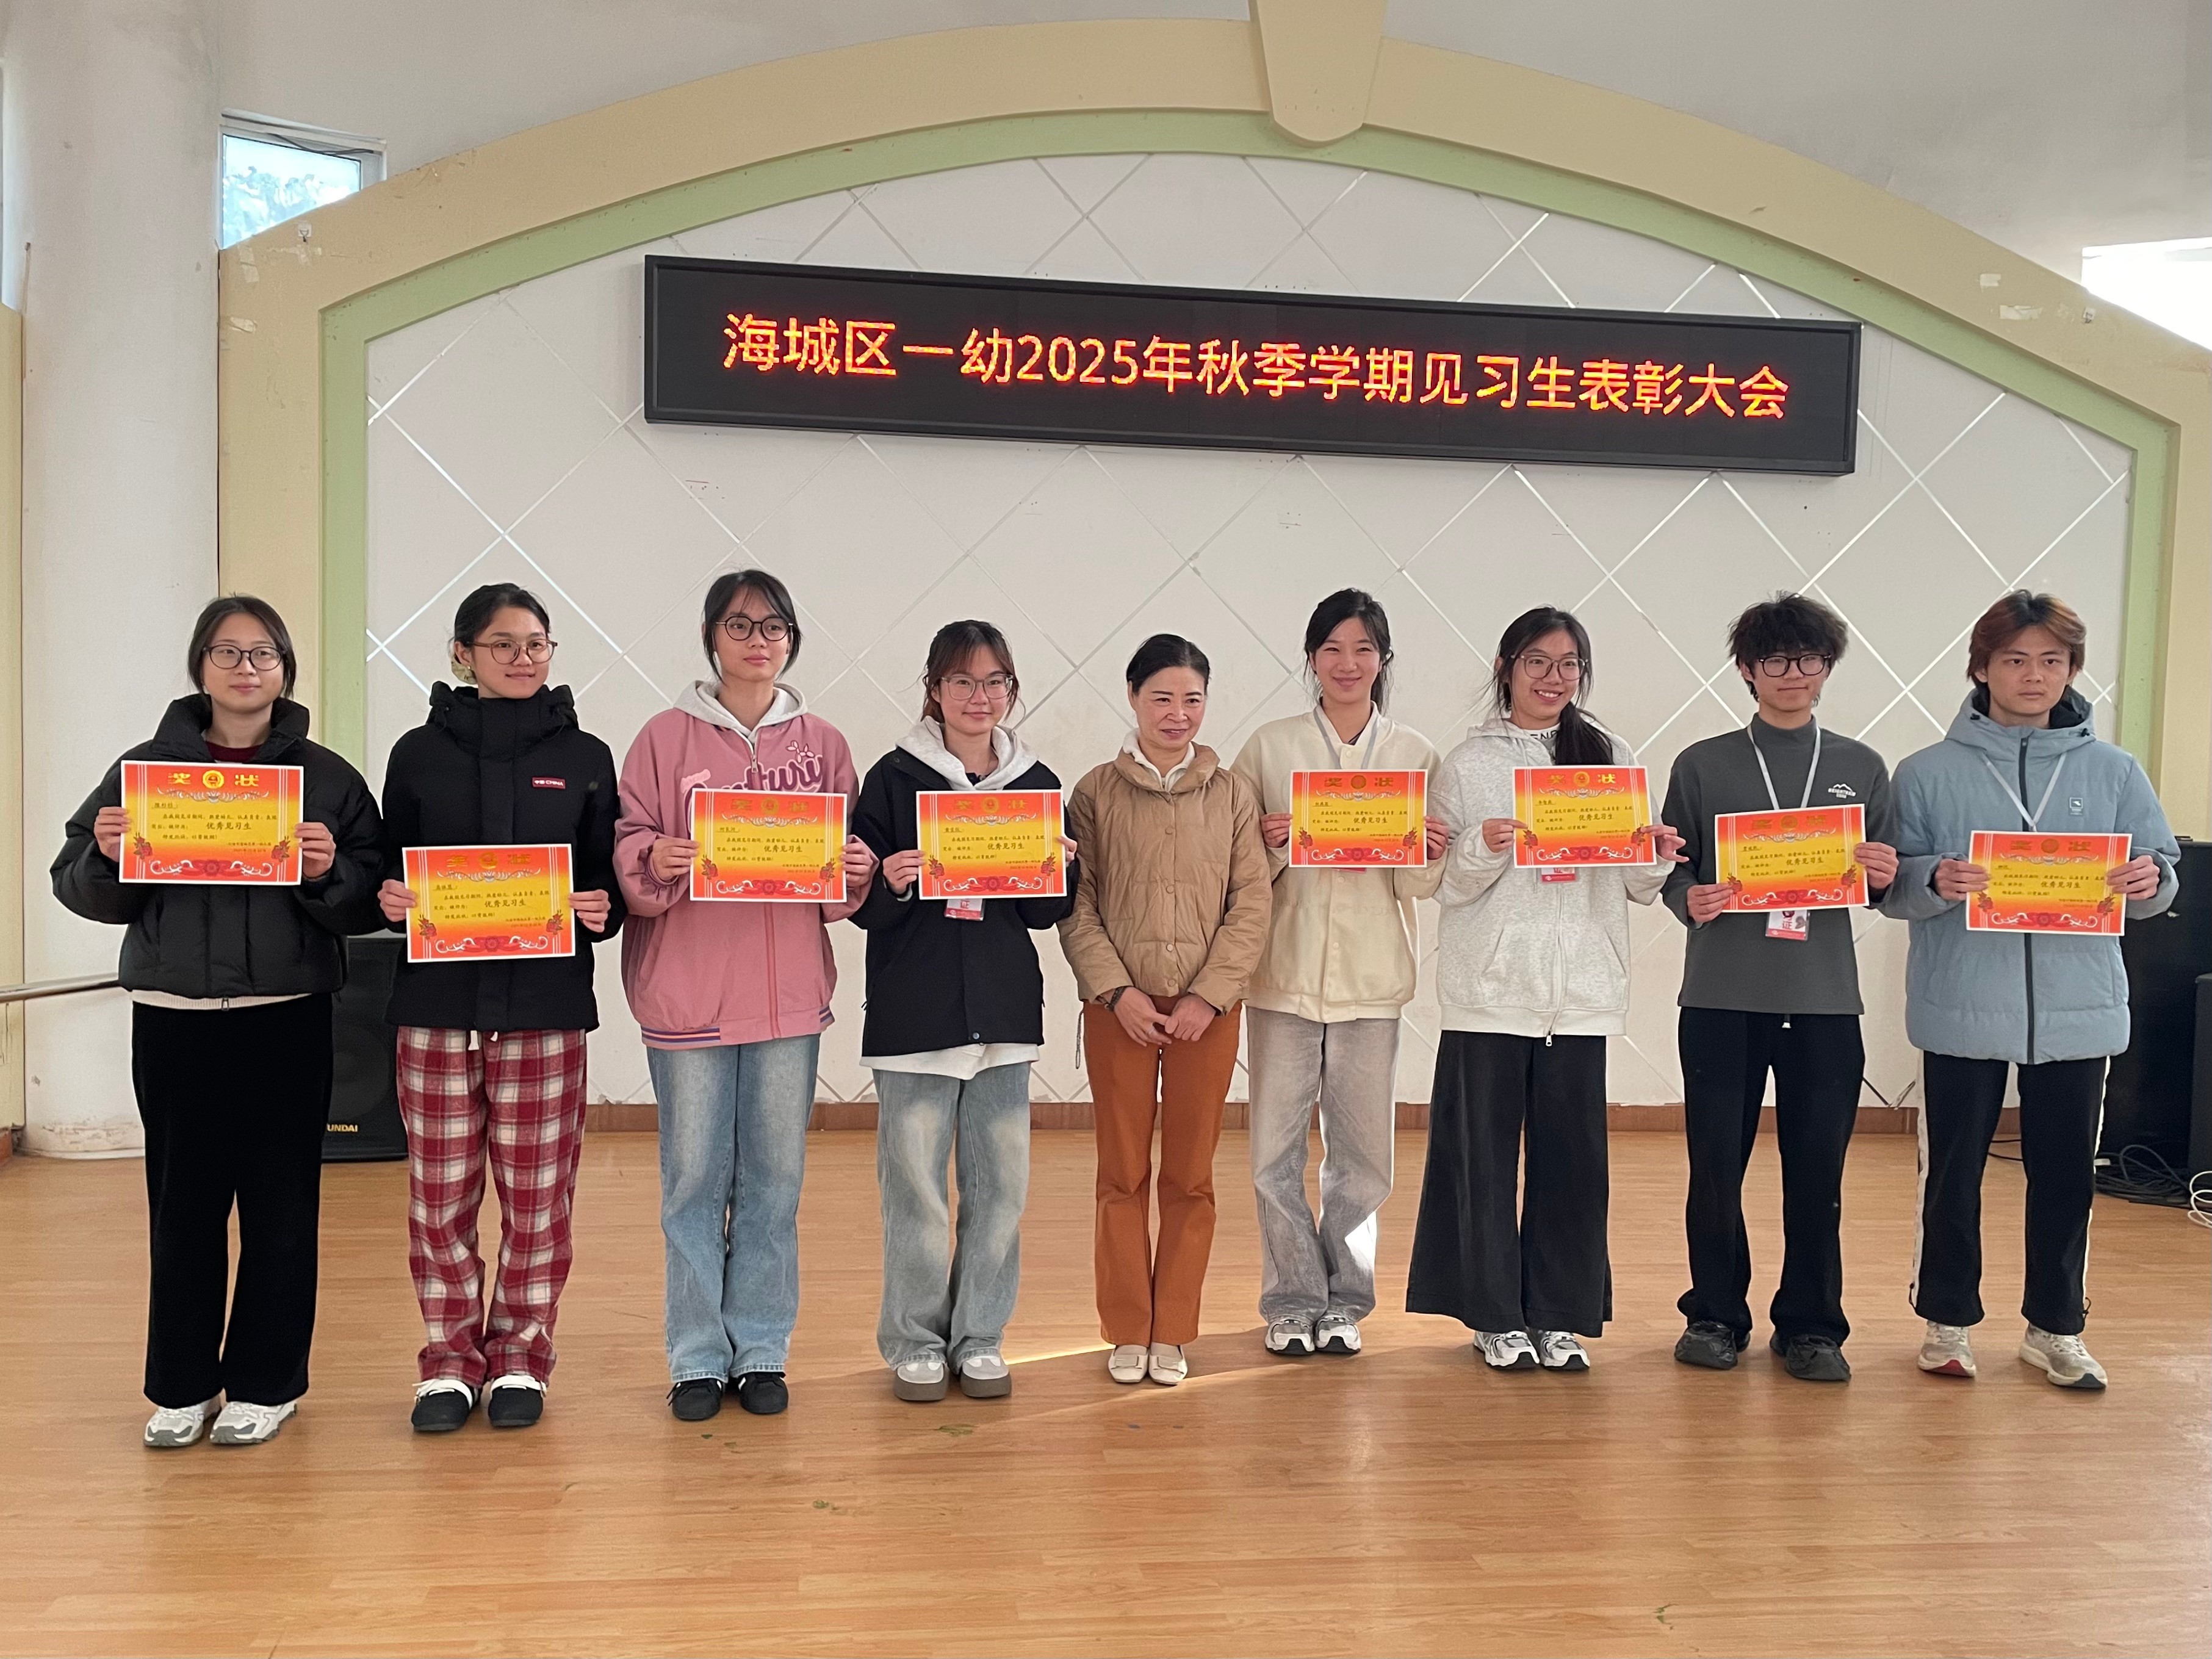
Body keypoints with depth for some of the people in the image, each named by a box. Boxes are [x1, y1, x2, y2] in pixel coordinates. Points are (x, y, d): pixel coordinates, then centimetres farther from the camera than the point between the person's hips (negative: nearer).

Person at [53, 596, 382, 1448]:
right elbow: (80, 889, 6)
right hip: (173, 1019, 1)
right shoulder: (144, 768, 6)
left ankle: (266, 1384, 19)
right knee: (182, 1207, 8)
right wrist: (104, 855, -14)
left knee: (281, 1206, 5)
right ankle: (182, 1386, 22)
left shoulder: (328, 777, 3)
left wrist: (329, 872, -19)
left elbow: (370, 899, 0)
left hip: (287, 1021, -1)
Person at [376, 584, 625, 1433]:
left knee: (538, 1191, 4)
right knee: (441, 1190, 5)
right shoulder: (419, 753, 7)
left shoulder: (584, 757, 7)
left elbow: (608, 881, 10)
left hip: (546, 1002, 0)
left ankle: (521, 1357, 20)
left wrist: (600, 908, -12)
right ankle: (450, 1359, 20)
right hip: (440, 998, 0)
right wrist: (389, 899, -11)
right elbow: (389, 874, 11)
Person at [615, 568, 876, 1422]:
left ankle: (761, 1351, 21)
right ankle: (698, 1358, 18)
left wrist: (857, 871, -10)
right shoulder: (667, 737, 2)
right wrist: (653, 861, -21)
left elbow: (847, 885, 11)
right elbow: (628, 849, 0)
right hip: (687, 989, -1)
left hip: (790, 992, 2)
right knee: (694, 1179, 5)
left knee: (775, 1177, 8)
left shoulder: (823, 744, 8)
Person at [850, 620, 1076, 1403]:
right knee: (915, 1184, 1)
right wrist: (891, 884, -21)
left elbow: (1055, 910, 12)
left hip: (1004, 1010, 3)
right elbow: (861, 903, -1)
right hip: (914, 1009, -3)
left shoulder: (1036, 784, 8)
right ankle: (916, 1343, 18)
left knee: (1001, 1181, 6)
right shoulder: (895, 778, -1)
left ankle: (979, 1338, 22)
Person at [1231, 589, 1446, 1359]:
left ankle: (1343, 1299, 24)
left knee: (1362, 1151, 7)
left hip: (1372, 977, 1)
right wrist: (1268, 850, -17)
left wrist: (1426, 857, -14)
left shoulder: (1417, 756, 6)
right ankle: (1293, 1301, 18)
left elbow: (1425, 885, 7)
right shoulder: (1268, 747, 2)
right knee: (1277, 1150, 3)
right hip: (1283, 972, -1)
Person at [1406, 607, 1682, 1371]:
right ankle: (1495, 1315, 17)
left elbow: (1635, 887, 10)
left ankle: (1561, 1315, 18)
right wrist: (1485, 849, -19)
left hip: (1581, 986, 2)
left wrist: (1659, 859, -11)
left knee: (1573, 1152, 5)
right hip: (1490, 985, -2)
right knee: (1486, 1151, 3)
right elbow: (1448, 884, 0)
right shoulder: (1468, 763, 3)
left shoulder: (1610, 757, 10)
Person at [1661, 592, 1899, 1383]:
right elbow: (1671, 872, 5)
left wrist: (1884, 878, -10)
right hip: (1722, 995, -1)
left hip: (1824, 997, 1)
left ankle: (1811, 1324, 19)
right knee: (1715, 1167, 4)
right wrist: (1690, 901, -16)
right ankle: (1716, 1314, 20)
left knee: (1818, 1170, 5)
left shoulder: (1862, 769, 10)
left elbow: (1883, 888, 12)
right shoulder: (1702, 765, 4)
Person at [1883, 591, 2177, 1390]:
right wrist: (1935, 881, -23)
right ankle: (1947, 1321, 23)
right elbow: (1891, 884, -2)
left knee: (2066, 1175, 11)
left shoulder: (2114, 771, 6)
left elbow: (2161, 877, 7)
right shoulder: (1929, 772, 0)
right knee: (1953, 1172, 8)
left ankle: (2056, 1328, 27)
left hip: (2079, 1010, 2)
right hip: (1963, 1009, -2)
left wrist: (2148, 880, -16)